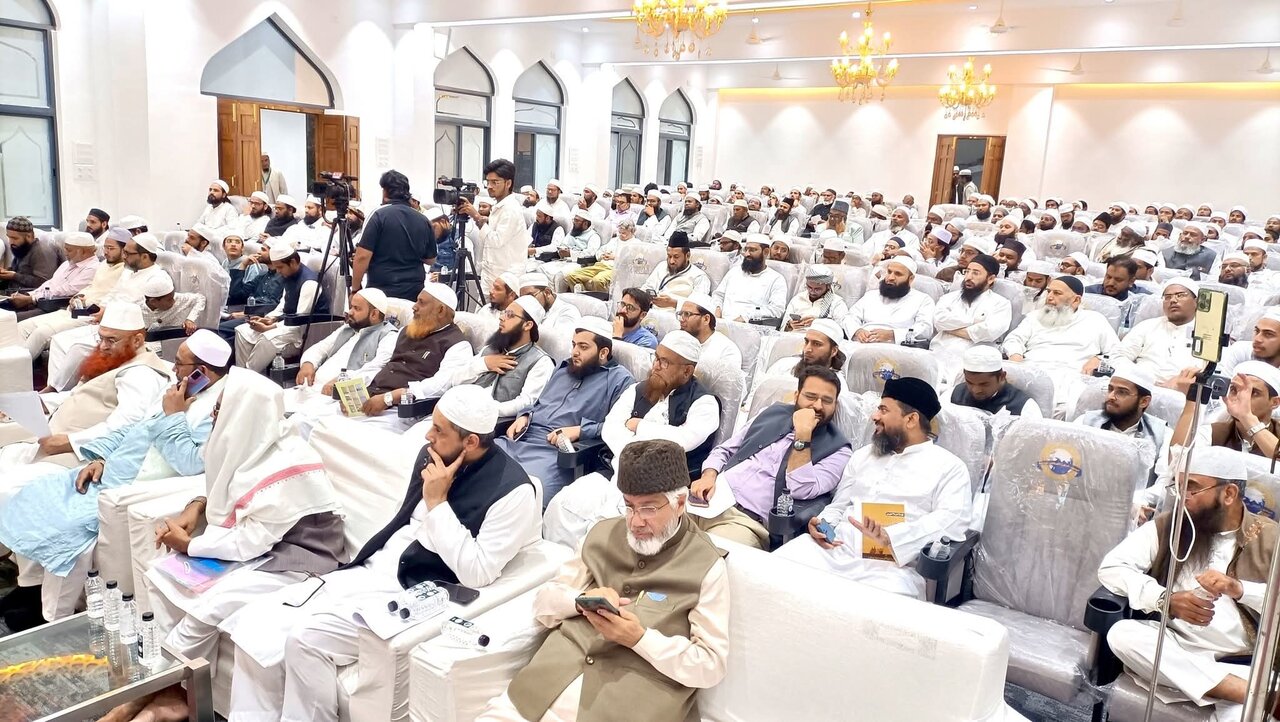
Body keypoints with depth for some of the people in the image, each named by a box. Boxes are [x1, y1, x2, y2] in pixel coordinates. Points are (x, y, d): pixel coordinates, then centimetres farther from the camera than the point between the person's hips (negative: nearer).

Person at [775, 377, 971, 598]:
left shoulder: (948, 466, 6)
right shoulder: (863, 455, 25)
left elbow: (953, 520, -10)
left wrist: (890, 536, -24)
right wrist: (822, 524, 2)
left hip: (892, 565, -5)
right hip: (835, 548, 5)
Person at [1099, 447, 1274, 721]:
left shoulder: (1269, 538, 5)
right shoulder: (1168, 526, 7)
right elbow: (1111, 567, -2)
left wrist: (1240, 589, -21)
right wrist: (1166, 599, -17)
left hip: (1244, 663, -5)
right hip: (1177, 651, 5)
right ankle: (1254, 693, -29)